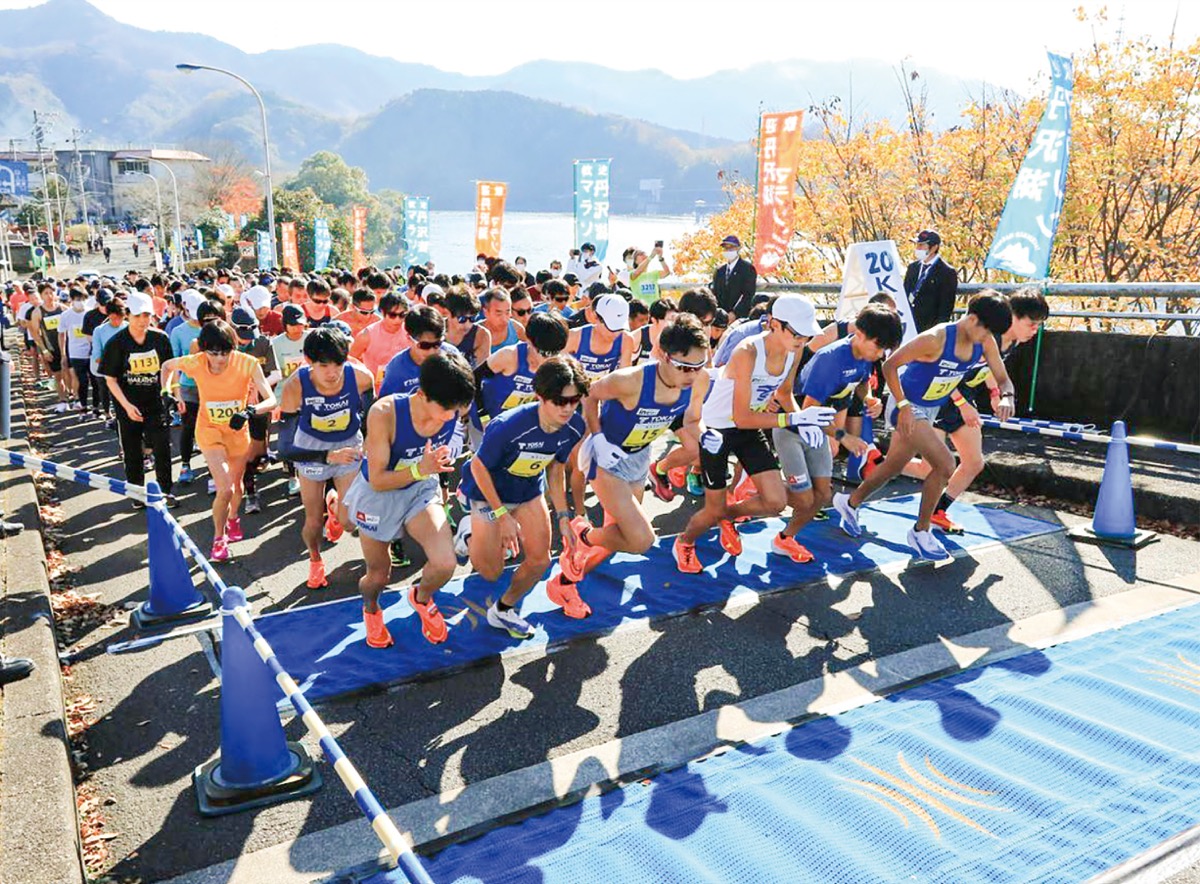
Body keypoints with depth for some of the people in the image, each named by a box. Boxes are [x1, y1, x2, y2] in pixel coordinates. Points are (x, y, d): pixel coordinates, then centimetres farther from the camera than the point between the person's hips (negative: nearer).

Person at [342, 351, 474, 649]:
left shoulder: (451, 410, -22)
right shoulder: (384, 413, -34)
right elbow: (378, 480, -27)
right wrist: (419, 470, -39)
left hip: (422, 490, 2)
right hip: (378, 494, -2)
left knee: (445, 564, -19)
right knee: (379, 575, 14)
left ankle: (421, 598, 18)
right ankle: (371, 609, 53)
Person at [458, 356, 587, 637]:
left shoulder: (574, 427, -19)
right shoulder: (508, 426, -38)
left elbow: (556, 469, -2)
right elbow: (479, 467, -22)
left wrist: (563, 517, -3)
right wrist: (503, 515, -20)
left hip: (529, 492, 5)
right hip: (489, 492, -5)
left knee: (540, 560, 3)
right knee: (490, 572, 2)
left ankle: (503, 611, 28)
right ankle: (471, 532, 33)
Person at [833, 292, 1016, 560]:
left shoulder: (985, 342, -8)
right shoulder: (936, 339, -29)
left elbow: (1002, 378, -1)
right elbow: (890, 365, -22)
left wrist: (1006, 397, -25)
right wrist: (903, 405, -26)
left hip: (929, 411, 8)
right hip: (907, 407, -8)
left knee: (893, 466, 20)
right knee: (945, 464, -18)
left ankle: (850, 502, 44)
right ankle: (920, 532, -2)